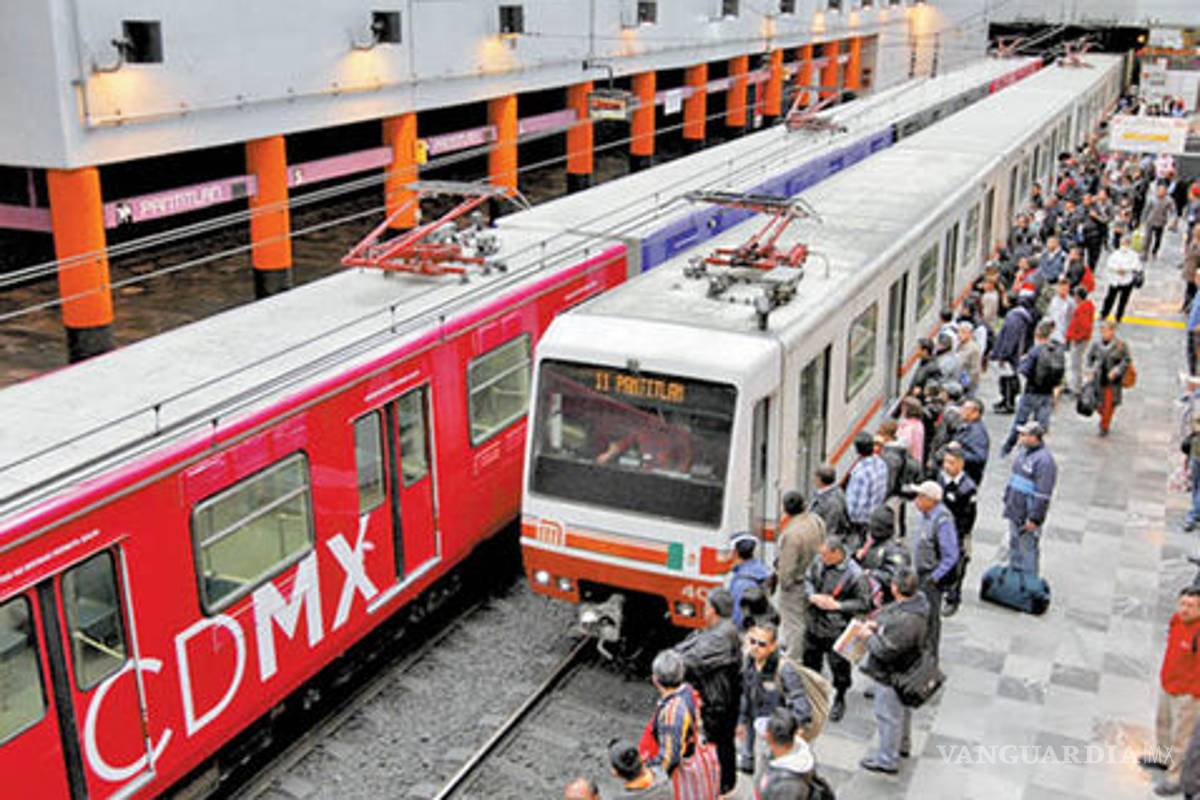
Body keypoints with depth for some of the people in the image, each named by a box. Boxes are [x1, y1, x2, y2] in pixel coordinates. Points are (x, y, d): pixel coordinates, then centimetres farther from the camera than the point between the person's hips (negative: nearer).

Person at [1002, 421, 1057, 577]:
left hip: (1028, 515, -9)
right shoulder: (1023, 450, 7)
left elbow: (1043, 494, -23)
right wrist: (1007, 498, 22)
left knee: (1027, 548, 1)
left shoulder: (1044, 460, -23)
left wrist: (1034, 518, -22)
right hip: (1015, 511, 9)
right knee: (1014, 544, 22)